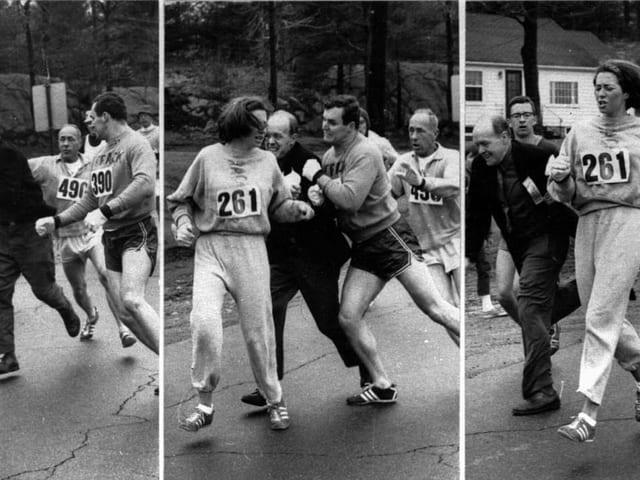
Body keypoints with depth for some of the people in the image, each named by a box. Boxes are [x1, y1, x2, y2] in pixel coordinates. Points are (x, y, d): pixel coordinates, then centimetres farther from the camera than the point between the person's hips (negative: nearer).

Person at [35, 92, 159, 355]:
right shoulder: (99, 155, 17)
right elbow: (89, 200, 24)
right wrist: (56, 221, 15)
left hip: (137, 232, -9)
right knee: (124, 311, 4)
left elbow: (145, 184, -28)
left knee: (131, 299, -28)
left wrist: (105, 211, -32)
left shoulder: (135, 144, -10)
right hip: (111, 238, 9)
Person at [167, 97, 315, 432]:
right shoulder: (208, 157, 3)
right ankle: (205, 405, -6)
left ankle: (274, 400, 25)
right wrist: (183, 224, -7)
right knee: (204, 322, -21)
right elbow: (181, 200, 11)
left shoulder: (267, 161, 11)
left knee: (258, 331, 5)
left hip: (252, 250, 2)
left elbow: (278, 206, 18)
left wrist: (297, 209, -2)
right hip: (211, 248, -2)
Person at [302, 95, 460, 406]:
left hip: (389, 237, -8)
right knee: (348, 317, -1)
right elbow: (332, 195, 19)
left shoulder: (365, 153, -16)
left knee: (434, 307, -9)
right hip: (363, 247, 8)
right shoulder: (330, 155, 10)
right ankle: (382, 387, 9)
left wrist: (318, 176, -16)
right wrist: (317, 192, -4)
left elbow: (350, 199, -27)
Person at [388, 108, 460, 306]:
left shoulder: (450, 157, -7)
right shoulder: (404, 162, 9)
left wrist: (421, 181, -42)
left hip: (455, 239, -4)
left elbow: (454, 187, -27)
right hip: (430, 247, 4)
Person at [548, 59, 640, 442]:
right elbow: (566, 193, 9)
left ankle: (589, 414, -14)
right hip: (588, 221, 4)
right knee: (607, 317, 9)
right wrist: (561, 179, -11)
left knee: (601, 317, -12)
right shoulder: (581, 131, 12)